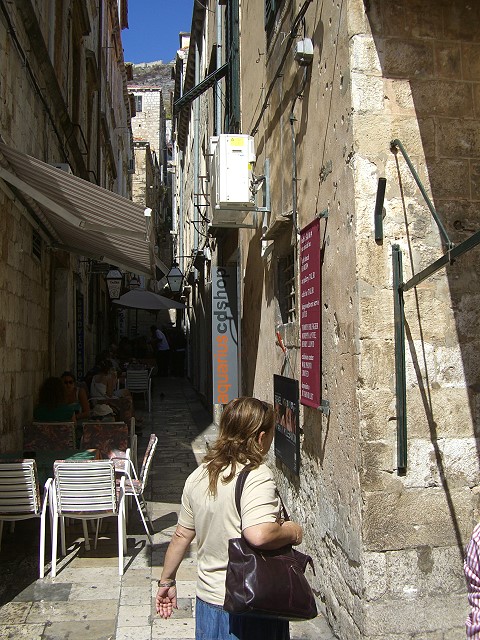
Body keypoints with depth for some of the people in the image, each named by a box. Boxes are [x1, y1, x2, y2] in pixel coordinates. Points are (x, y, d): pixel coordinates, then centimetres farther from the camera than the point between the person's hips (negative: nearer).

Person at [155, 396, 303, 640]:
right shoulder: (256, 476, -21)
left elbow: (181, 535, 8)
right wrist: (292, 531, -16)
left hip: (207, 600, 6)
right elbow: (258, 535, -35)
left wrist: (166, 581, 19)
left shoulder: (198, 475, 1)